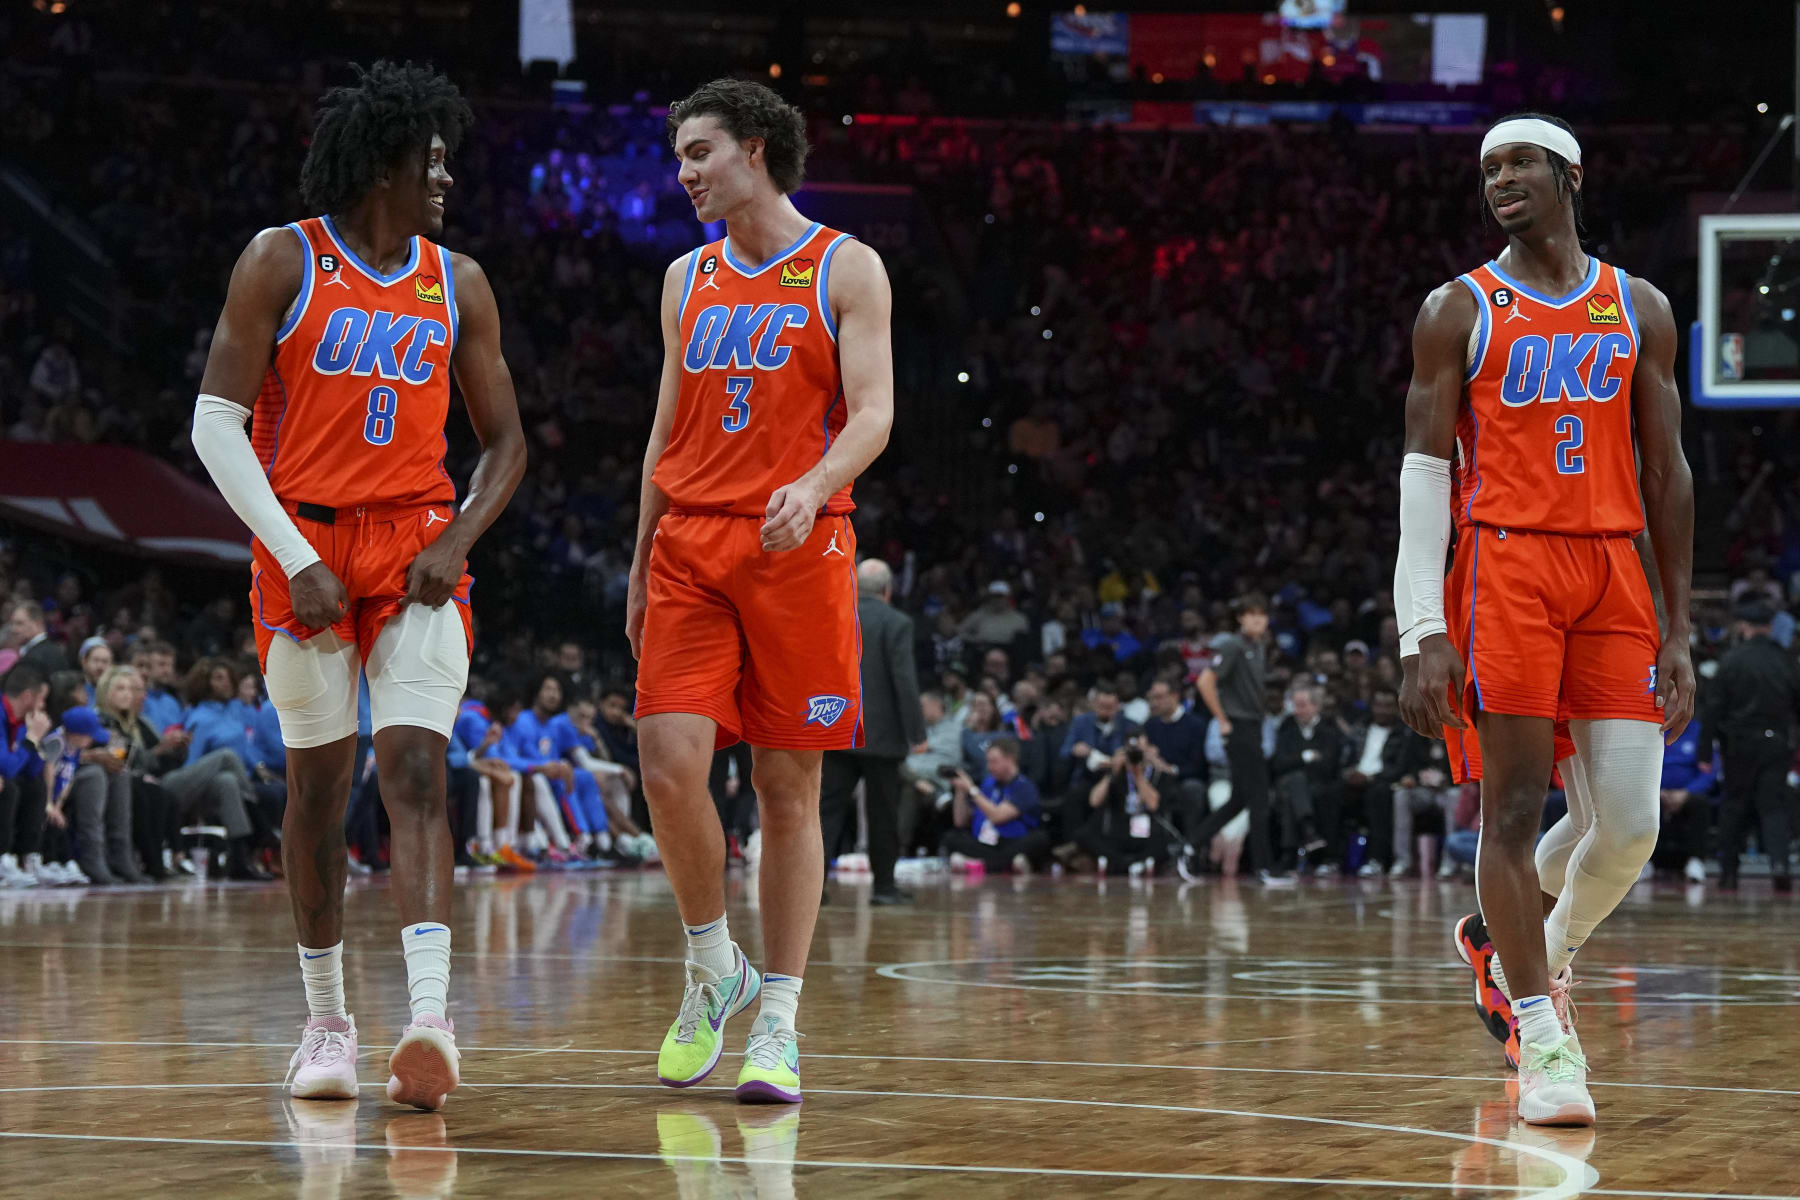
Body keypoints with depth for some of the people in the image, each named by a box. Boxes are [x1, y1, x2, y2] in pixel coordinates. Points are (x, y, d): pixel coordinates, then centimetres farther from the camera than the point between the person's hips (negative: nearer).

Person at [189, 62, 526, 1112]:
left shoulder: (457, 284, 9)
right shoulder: (283, 262, -2)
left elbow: (505, 442, 14)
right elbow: (217, 420, -5)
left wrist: (456, 541, -5)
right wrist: (296, 561, -12)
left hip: (417, 548, 2)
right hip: (308, 551, -2)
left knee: (417, 773, -14)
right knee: (319, 785, 6)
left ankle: (430, 1021, -27)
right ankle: (327, 1022, 20)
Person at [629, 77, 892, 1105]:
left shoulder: (845, 269, 2)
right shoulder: (688, 279, 16)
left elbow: (873, 414, -7)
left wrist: (813, 487, -27)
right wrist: (641, 568, 18)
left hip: (800, 549, -4)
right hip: (691, 547, 4)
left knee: (789, 789, 0)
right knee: (670, 767, -11)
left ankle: (777, 1021, 5)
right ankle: (714, 968, 9)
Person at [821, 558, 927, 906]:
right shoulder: (896, 623, -8)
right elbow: (905, 681, -14)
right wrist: (917, 733, -11)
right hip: (881, 734, -3)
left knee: (829, 806, 2)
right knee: (883, 813, 7)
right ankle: (883, 885, 13)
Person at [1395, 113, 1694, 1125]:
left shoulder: (1641, 310, 12)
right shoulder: (1458, 311, 3)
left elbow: (1668, 473, 13)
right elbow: (1425, 472, -1)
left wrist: (1680, 632, 7)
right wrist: (1423, 632, -11)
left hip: (1613, 571, 3)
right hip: (1506, 567, -3)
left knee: (1631, 823, -4)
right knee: (1516, 809, -6)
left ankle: (1527, 951, 24)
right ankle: (1543, 1040, 2)